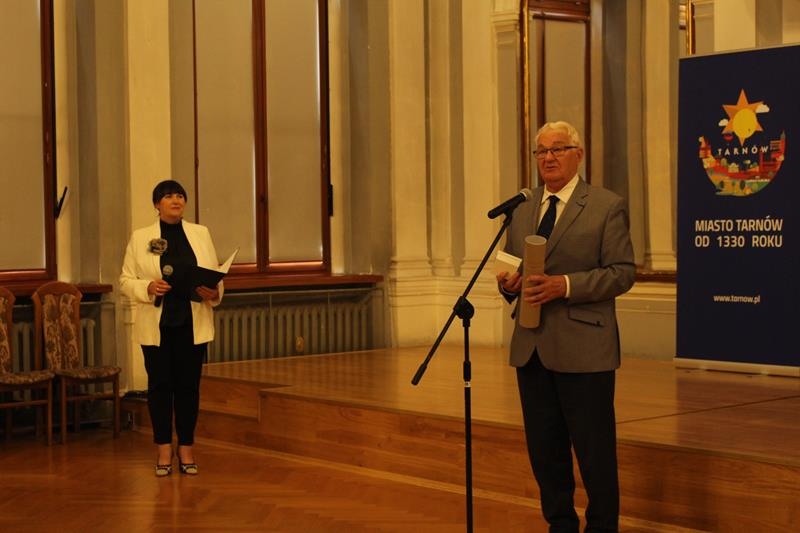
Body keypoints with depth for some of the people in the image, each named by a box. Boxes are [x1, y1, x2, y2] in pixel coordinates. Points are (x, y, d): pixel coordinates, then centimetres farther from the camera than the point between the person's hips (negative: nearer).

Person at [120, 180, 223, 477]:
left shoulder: (201, 234, 8)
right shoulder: (140, 238, 3)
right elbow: (126, 280, 2)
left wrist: (214, 292, -14)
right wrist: (148, 288, -17)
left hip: (193, 325, 1)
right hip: (156, 326, -1)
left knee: (189, 385, 4)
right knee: (160, 385, 2)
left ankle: (186, 449, 13)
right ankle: (164, 450, 11)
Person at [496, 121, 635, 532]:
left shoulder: (607, 207, -3)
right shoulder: (521, 210, 15)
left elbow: (622, 272, -8)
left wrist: (565, 285, -20)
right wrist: (508, 282, -3)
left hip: (582, 349, -6)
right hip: (531, 348, 6)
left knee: (594, 451, 1)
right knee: (544, 450, 12)